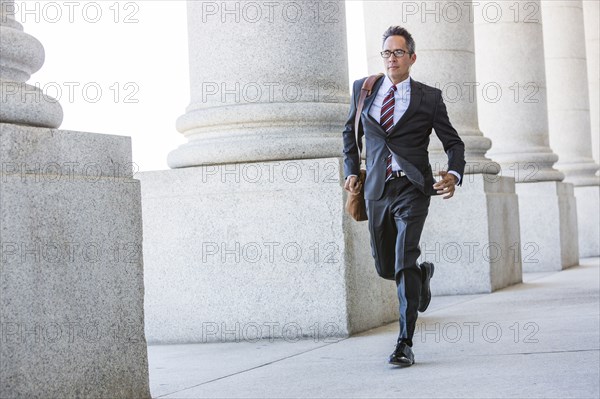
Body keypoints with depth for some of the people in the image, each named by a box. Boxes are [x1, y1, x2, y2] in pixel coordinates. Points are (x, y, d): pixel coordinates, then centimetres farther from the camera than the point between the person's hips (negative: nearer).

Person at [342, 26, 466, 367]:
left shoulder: (429, 98, 1)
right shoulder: (363, 89, 9)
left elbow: (454, 142, 5)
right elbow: (351, 130, 24)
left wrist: (454, 175, -14)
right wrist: (352, 170, 13)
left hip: (412, 188, -4)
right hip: (377, 189, 4)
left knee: (404, 263, -16)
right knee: (385, 267, 12)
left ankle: (405, 344, -13)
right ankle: (423, 274, 48)